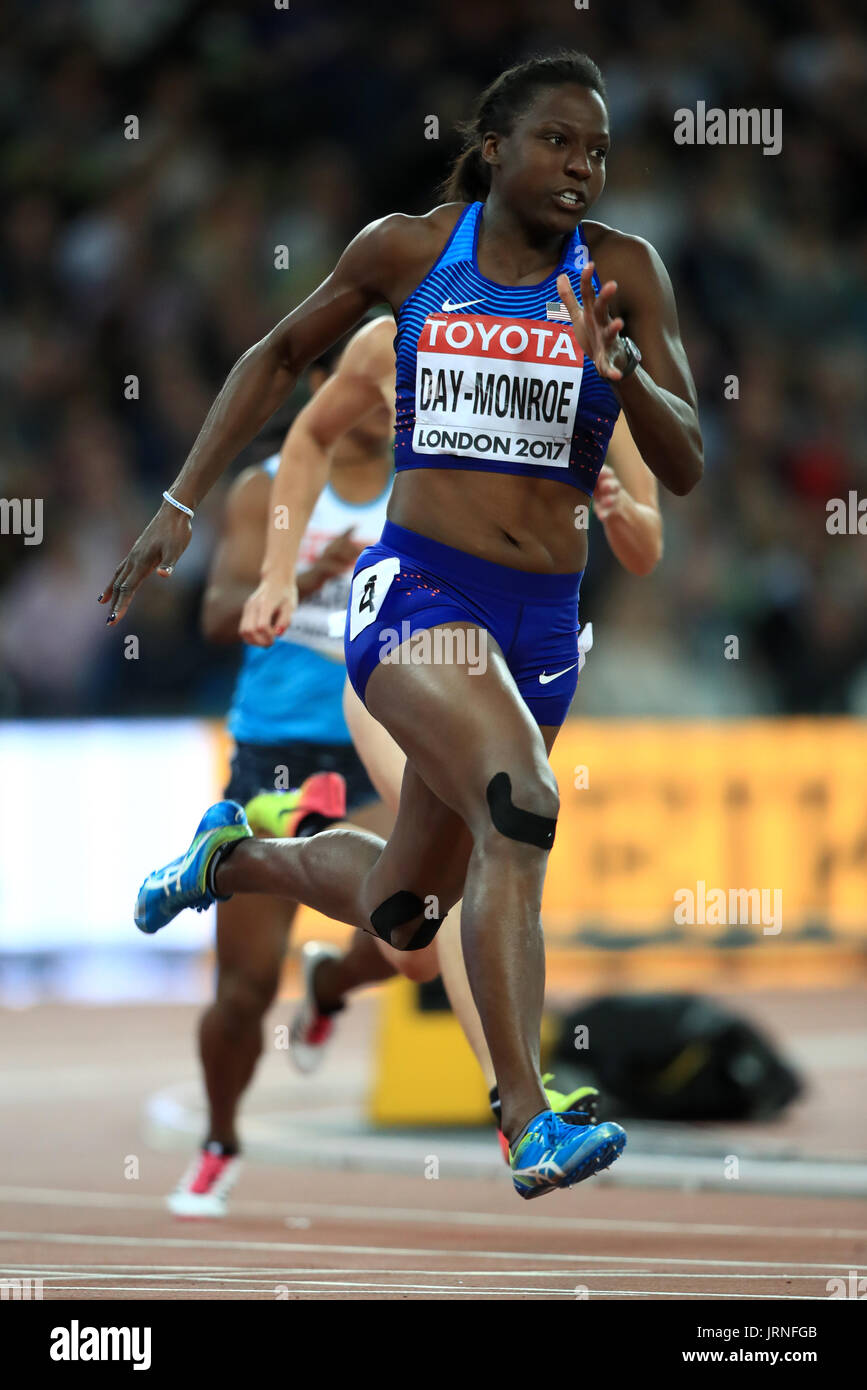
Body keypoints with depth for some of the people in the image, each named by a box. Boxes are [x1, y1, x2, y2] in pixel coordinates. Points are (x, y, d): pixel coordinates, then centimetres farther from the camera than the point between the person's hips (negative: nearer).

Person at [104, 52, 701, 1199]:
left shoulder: (622, 273, 2)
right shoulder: (409, 249, 1)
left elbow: (684, 469, -2)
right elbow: (282, 355, 18)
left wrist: (622, 371, -21)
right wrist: (182, 503, 13)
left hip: (543, 624, 3)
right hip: (415, 586, -3)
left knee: (400, 914, 14)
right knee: (520, 804, -31)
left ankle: (236, 857, 47)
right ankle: (529, 1124, -32)